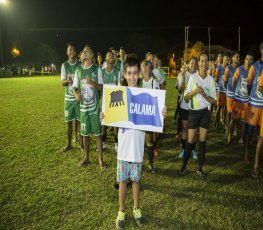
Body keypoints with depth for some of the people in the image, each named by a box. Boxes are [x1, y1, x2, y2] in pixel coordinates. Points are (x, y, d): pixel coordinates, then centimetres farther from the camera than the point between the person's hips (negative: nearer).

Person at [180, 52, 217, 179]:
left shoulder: (211, 79, -1)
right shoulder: (192, 77, -5)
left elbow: (214, 100, 1)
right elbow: (186, 98, -4)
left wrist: (204, 95, -16)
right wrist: (195, 91, -21)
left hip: (205, 112, 2)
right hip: (193, 112, -2)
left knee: (202, 141, 8)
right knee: (190, 141, 1)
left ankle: (200, 169, 20)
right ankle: (184, 166, 17)